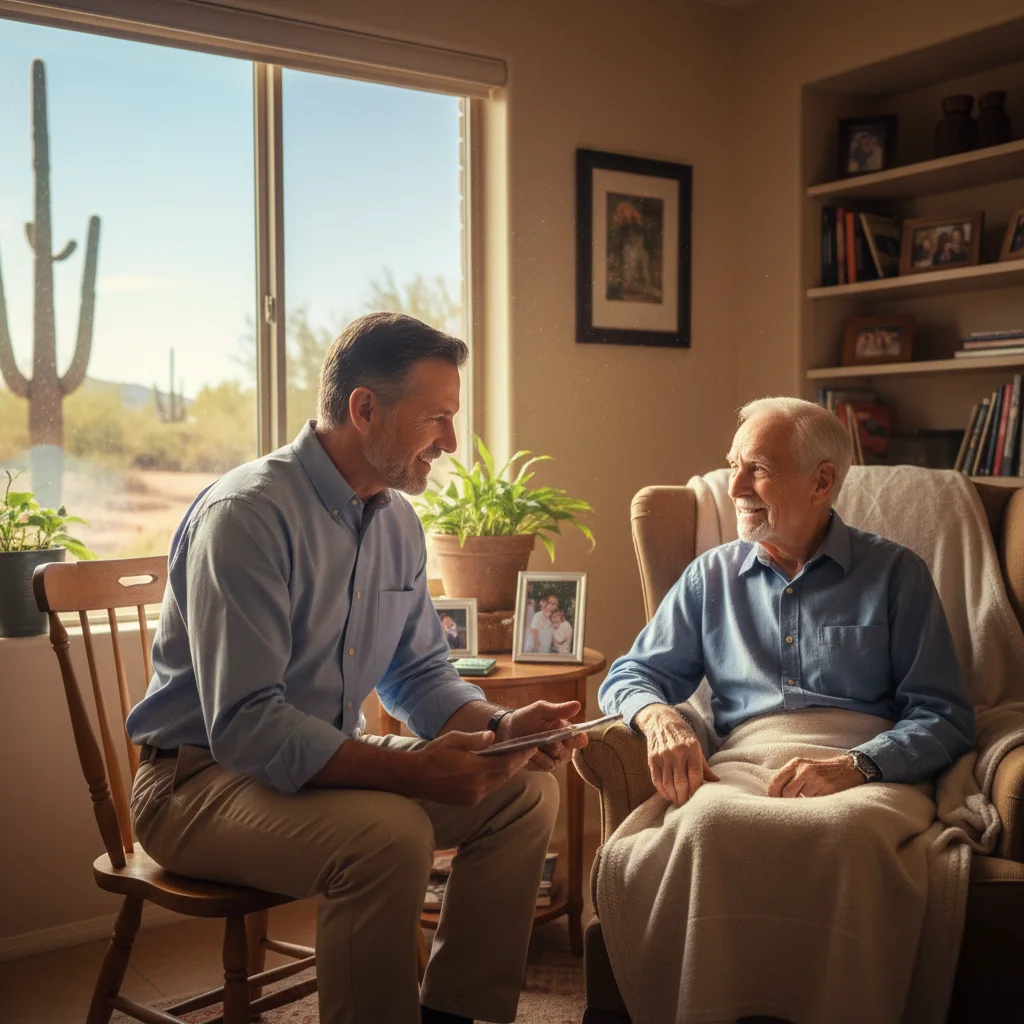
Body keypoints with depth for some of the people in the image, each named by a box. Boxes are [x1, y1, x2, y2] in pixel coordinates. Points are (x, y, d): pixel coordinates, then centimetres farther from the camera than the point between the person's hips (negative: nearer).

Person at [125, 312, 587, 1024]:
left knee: (526, 791, -3)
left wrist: (500, 727, -8)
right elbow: (245, 726, -28)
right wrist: (411, 769, -34)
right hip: (202, 776, -8)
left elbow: (419, 673, 12)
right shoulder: (247, 514, -22)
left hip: (331, 757, 8)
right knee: (389, 834, -34)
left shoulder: (398, 522, 5)